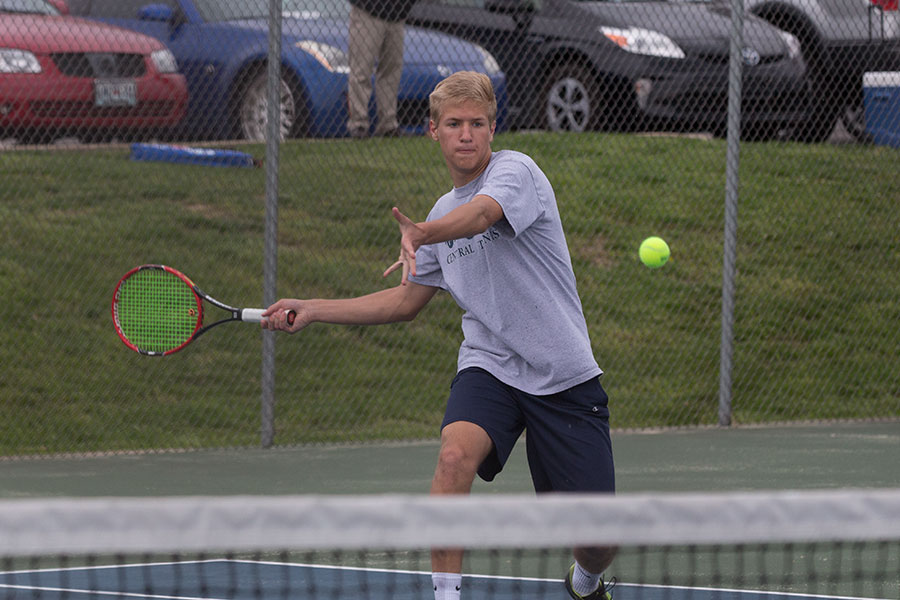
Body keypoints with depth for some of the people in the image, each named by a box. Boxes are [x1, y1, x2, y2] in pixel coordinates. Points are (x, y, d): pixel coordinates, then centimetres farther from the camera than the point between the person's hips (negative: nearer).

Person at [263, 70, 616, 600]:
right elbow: (407, 301, 24)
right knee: (456, 453, -30)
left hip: (564, 375, -4)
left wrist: (420, 236, -54)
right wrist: (312, 311, 17)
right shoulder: (446, 213, 12)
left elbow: (481, 213, -33)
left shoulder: (515, 170, -9)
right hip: (489, 365, 4)